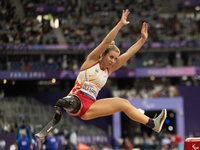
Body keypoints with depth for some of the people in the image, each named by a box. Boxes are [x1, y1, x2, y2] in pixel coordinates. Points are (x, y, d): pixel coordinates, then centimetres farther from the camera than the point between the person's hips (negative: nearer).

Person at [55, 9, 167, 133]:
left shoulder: (109, 70, 16)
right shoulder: (92, 60, 3)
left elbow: (128, 53, 16)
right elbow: (106, 42, -8)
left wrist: (143, 39, 14)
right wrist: (120, 24, -15)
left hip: (89, 108, 5)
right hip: (77, 99, -5)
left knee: (124, 103, 4)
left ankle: (152, 124, 7)